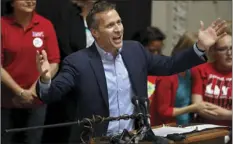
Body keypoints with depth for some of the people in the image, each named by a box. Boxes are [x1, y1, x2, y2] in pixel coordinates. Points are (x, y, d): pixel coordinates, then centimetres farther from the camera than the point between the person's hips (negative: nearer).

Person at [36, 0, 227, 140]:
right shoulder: (78, 62, -10)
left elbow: (168, 66, 13)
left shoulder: (135, 50, 5)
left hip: (135, 138, 4)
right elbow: (52, 94, -15)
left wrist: (200, 47, 5)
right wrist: (45, 78, -36)